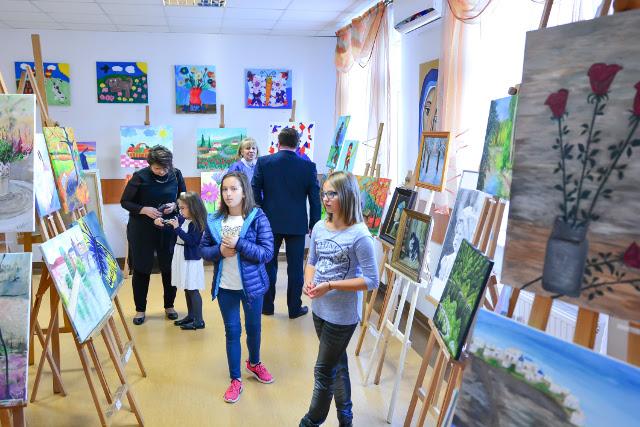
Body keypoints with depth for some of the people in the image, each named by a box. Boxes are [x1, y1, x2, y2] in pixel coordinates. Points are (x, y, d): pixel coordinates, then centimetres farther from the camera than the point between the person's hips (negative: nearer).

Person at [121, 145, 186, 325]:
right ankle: (140, 309, 24)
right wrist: (144, 210, -22)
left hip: (168, 229, 2)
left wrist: (175, 206, -14)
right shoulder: (140, 177, -13)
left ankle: (169, 306, 29)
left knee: (169, 268, 10)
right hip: (141, 230, -2)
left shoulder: (176, 175, -6)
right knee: (141, 269, 8)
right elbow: (125, 202, -6)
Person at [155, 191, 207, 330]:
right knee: (186, 289, 18)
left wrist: (177, 228, -24)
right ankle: (190, 316, 31)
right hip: (180, 257, 8)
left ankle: (198, 321, 7)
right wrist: (160, 223, -4)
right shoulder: (182, 219, 4)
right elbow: (170, 228, 16)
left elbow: (191, 241, -24)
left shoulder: (197, 223, -18)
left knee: (193, 290, -2)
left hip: (191, 259, -8)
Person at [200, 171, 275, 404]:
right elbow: (203, 249, 3)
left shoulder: (257, 218, -14)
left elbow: (267, 253, -17)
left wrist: (238, 244, -26)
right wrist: (219, 250, -17)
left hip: (252, 284, -1)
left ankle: (254, 363, 46)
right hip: (225, 286, 2)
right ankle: (235, 380, 25)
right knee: (232, 331, 11)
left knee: (253, 327, 18)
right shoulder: (214, 220, -3)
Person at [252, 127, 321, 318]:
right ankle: (294, 308, 17)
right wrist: (314, 224, 8)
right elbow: (315, 199, -2)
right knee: (295, 267, 8)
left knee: (269, 265, 13)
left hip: (270, 222, 1)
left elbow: (255, 193, -2)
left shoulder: (263, 162, -4)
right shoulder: (308, 166, -5)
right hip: (297, 224, -1)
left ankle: (267, 305, 23)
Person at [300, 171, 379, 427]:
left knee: (324, 370, 9)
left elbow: (371, 281, -19)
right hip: (319, 309, 6)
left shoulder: (359, 235, -21)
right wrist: (308, 281, -10)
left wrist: (330, 285, -22)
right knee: (337, 364, 23)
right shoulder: (320, 227, -2)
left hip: (343, 315, -6)